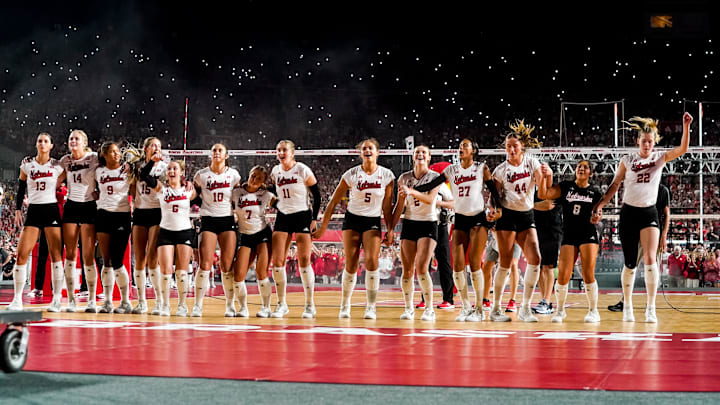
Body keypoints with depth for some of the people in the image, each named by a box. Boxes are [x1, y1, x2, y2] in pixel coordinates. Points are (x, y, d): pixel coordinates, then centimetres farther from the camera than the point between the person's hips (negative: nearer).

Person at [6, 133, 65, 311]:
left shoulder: (57, 166, 4)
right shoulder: (27, 164, 6)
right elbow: (21, 188, 11)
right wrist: (18, 210, 5)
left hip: (52, 210, -1)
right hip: (33, 210, 1)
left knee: (55, 255, -4)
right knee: (21, 254, -7)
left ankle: (57, 299, 1)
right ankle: (17, 299, 2)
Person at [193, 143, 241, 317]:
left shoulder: (233, 174, 6)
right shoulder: (201, 175, 4)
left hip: (227, 220, 1)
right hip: (208, 220, -1)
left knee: (227, 266, -3)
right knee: (205, 264, -10)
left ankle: (230, 304, 8)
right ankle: (197, 305, -3)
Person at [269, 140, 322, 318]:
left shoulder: (303, 170, -7)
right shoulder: (275, 171, 7)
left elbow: (317, 195, -4)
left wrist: (314, 219, -8)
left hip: (302, 216, -4)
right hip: (283, 217, 4)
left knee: (304, 261, -7)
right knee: (277, 261, -5)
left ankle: (310, 305, 4)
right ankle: (281, 304, 6)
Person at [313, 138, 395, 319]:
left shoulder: (387, 175, -2)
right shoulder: (351, 174, -4)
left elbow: (387, 206, 5)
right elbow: (333, 202, 1)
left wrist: (390, 230, -1)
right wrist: (323, 227, -1)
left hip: (373, 222, 0)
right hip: (353, 220, 0)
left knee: (371, 261, -17)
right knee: (351, 265, -5)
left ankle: (371, 307, -8)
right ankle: (345, 306, 12)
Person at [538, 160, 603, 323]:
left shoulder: (595, 192, 8)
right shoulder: (565, 187, 5)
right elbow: (543, 195, -6)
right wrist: (545, 176, -17)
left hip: (588, 235, 0)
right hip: (568, 236, 0)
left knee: (588, 275, -8)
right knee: (563, 276, -7)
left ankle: (593, 311, 9)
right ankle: (560, 310, 13)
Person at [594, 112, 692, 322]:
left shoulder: (660, 158, 3)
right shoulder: (627, 161, 3)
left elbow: (682, 149, -12)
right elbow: (615, 185, 8)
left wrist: (686, 127, -24)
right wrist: (600, 206, 2)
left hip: (649, 213, 0)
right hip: (628, 213, 1)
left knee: (650, 259, -15)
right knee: (630, 263, 5)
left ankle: (651, 308, -10)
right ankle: (627, 307, 20)